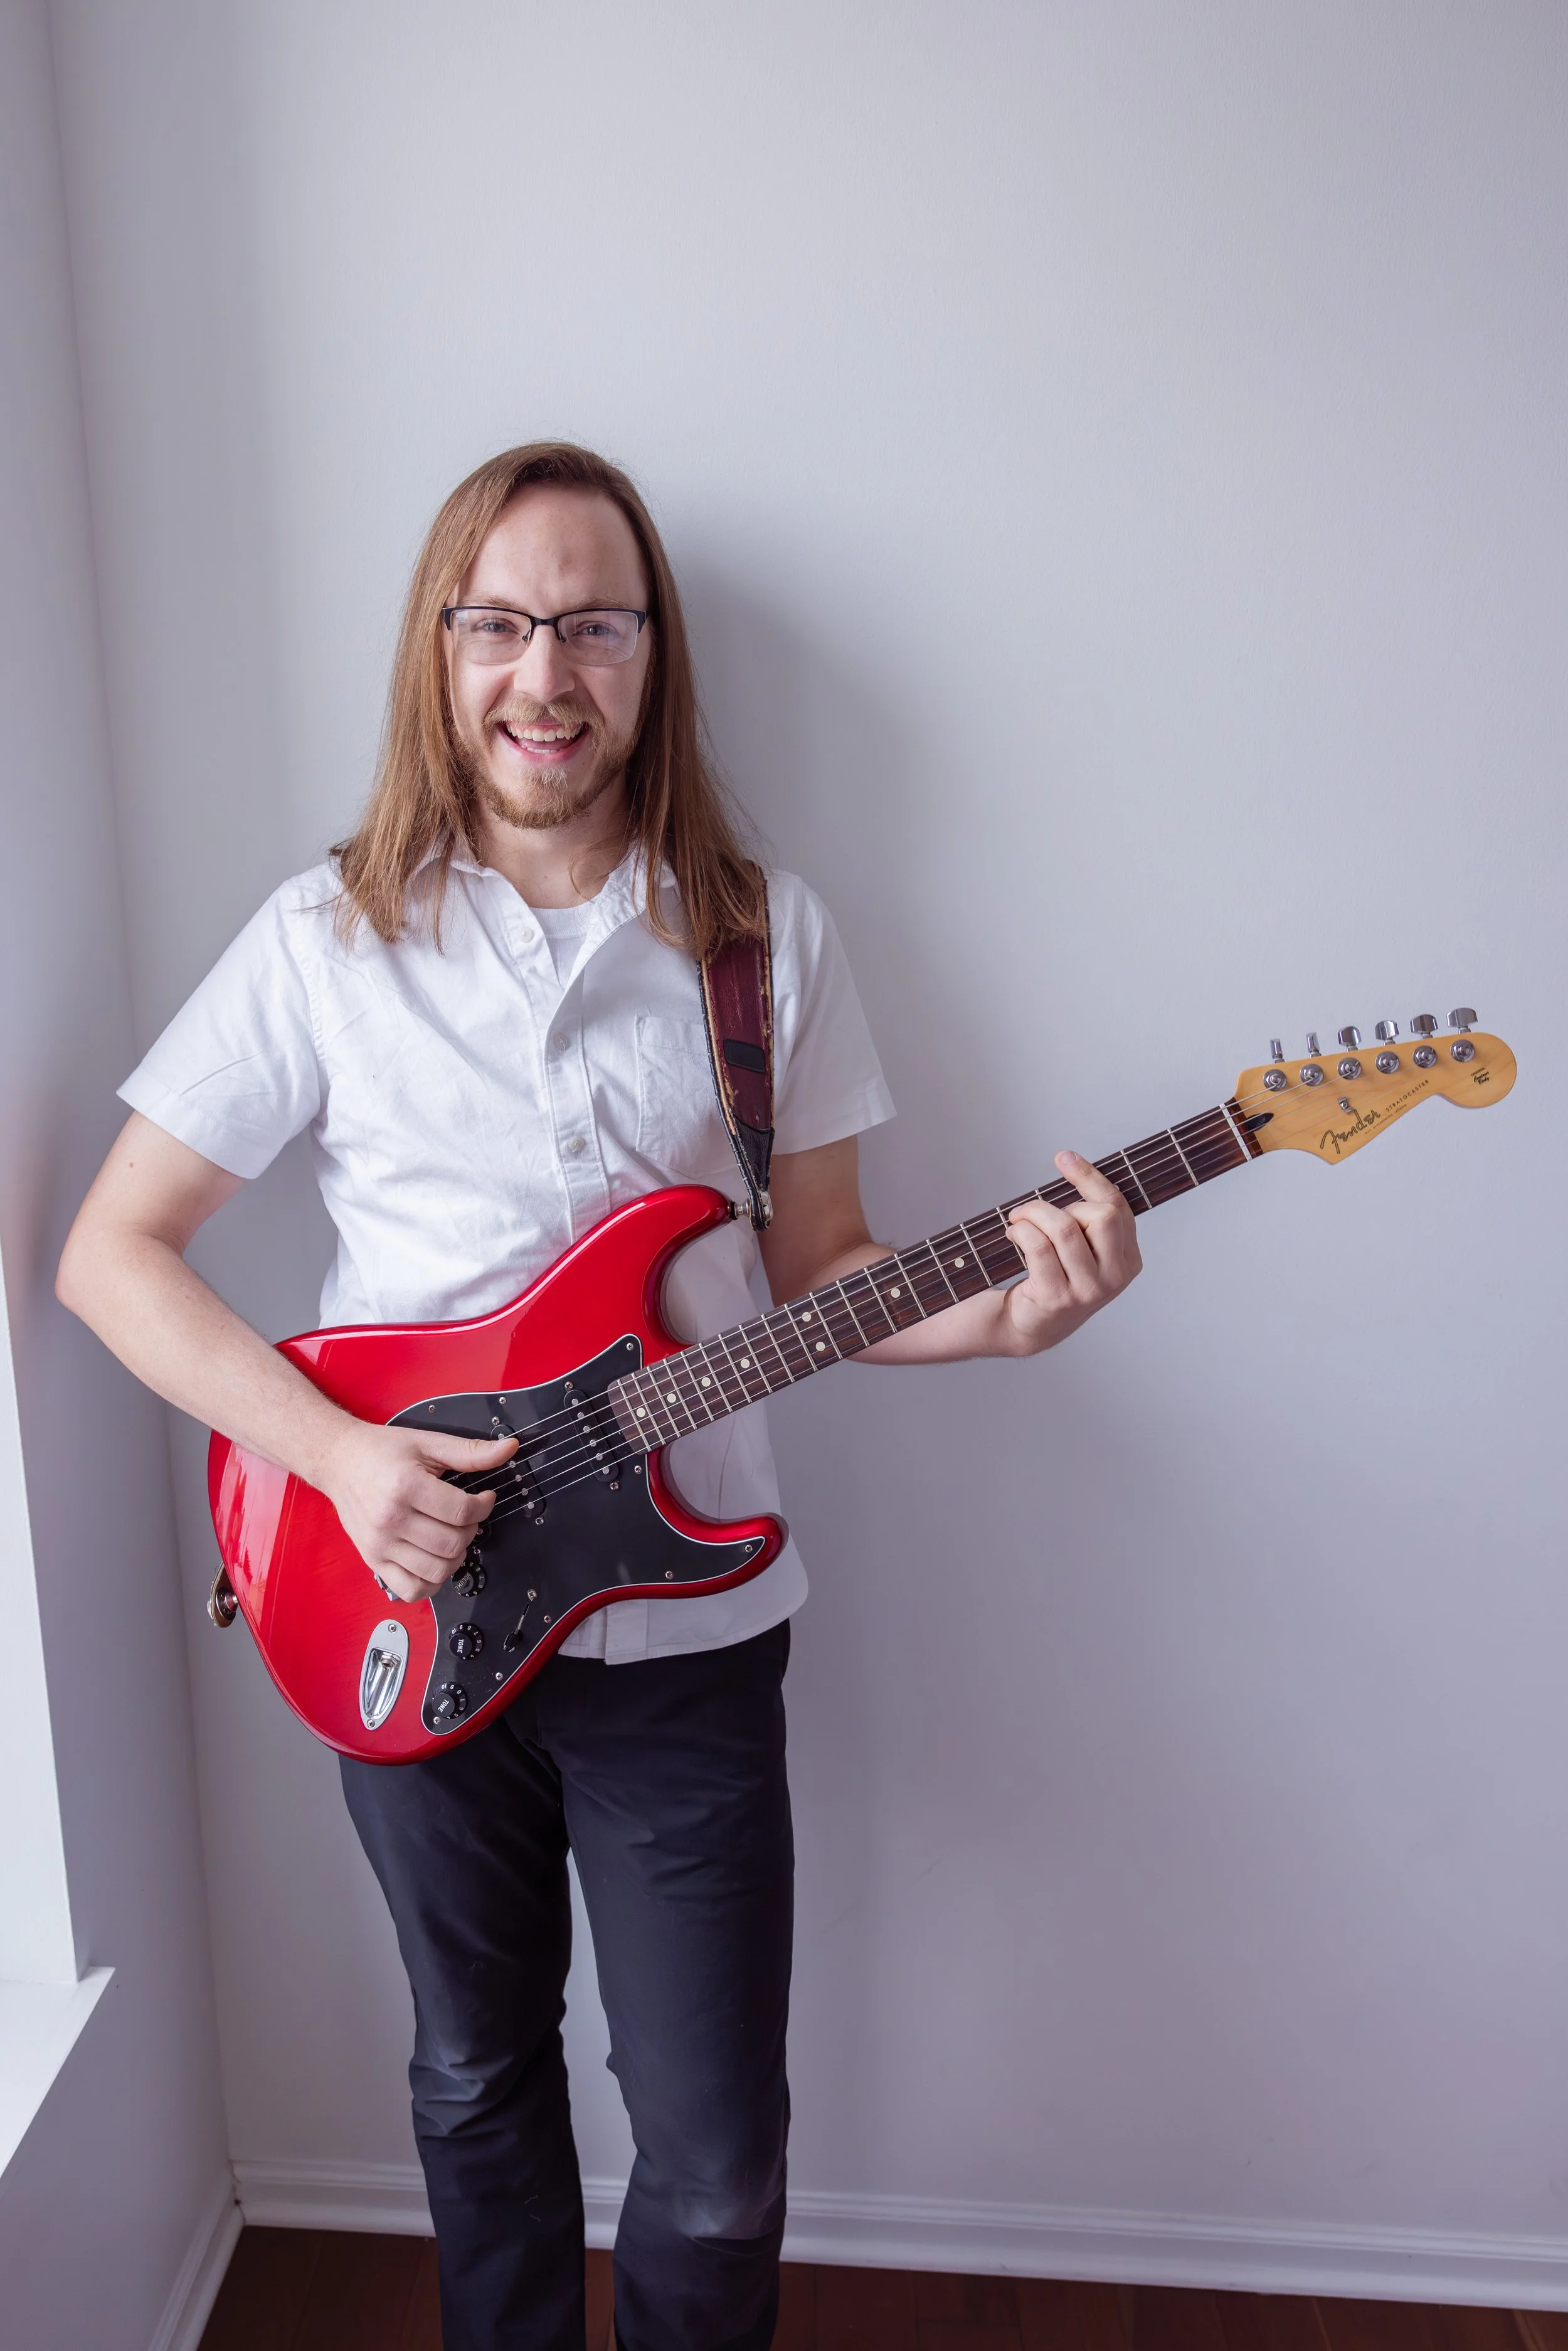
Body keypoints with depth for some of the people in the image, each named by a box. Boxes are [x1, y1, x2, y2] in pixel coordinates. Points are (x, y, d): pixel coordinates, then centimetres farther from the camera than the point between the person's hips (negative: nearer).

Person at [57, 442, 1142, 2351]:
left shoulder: (767, 938, -1)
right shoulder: (329, 938, -5)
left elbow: (815, 1266, 4)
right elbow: (112, 1249, -3)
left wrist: (993, 1312, -16)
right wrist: (336, 1453, -17)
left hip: (684, 1631, 0)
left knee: (718, 2175, 8)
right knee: (477, 2079, 22)